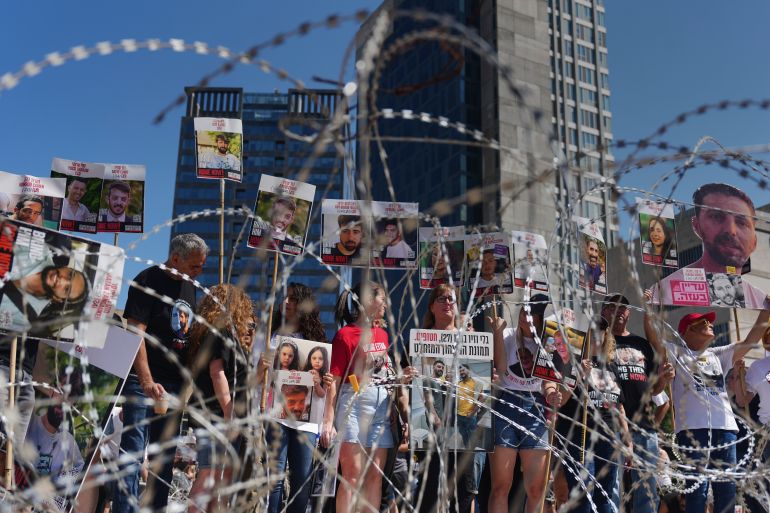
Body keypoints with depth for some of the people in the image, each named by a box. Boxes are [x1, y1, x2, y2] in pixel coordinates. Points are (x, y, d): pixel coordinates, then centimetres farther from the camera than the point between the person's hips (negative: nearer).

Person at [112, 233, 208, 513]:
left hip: (174, 383, 7)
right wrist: (147, 382, -25)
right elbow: (136, 332, -17)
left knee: (165, 457, 12)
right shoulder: (148, 280, -10)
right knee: (133, 453, -7)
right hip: (143, 382, -7)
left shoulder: (188, 286, 12)